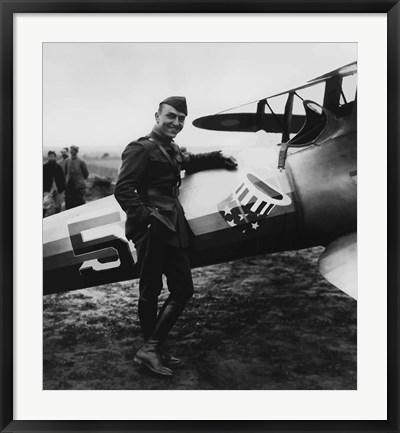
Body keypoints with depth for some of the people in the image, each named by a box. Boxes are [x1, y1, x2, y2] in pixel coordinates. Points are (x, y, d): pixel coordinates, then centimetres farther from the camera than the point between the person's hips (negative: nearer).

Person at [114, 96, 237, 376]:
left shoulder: (171, 149, 21)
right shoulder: (142, 148, -6)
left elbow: (189, 162, 44)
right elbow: (123, 188, -16)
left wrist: (218, 158, 38)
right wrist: (144, 215, -26)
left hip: (173, 230, 9)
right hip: (152, 230, -9)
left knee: (183, 290, 7)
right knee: (151, 292, 0)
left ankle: (153, 349, 15)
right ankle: (151, 349, 13)